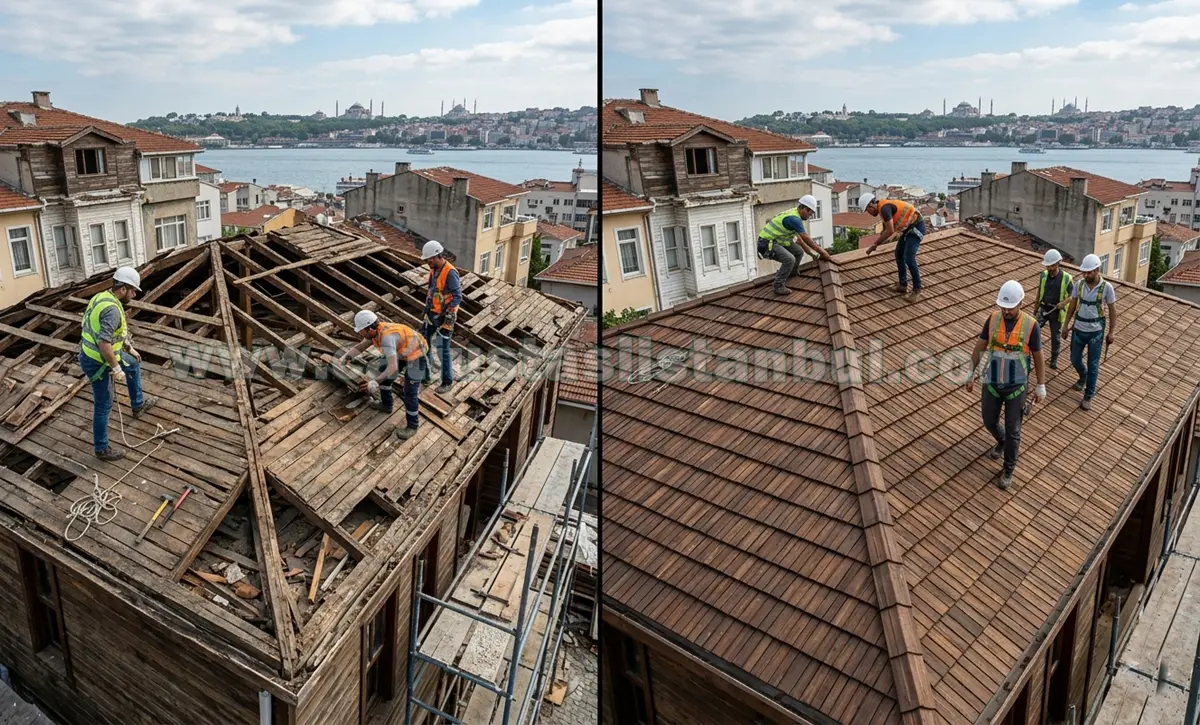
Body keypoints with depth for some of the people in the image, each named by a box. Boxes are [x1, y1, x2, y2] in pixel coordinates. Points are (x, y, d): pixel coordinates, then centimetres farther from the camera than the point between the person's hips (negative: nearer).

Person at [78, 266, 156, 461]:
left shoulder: (102, 297, 3)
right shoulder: (112, 309, -29)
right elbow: (104, 343, -37)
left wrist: (129, 348, 23)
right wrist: (116, 368, -28)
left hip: (95, 355, 10)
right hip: (98, 363, -10)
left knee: (134, 364, 31)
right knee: (103, 406, 6)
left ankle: (138, 404, 48)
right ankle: (102, 449, 22)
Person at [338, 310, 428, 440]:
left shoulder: (386, 337, -37)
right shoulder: (374, 330, -9)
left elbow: (393, 367, -41)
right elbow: (359, 347, 6)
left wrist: (375, 381, -45)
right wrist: (344, 358, -6)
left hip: (415, 355, -10)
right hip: (402, 352, 10)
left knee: (410, 392, -8)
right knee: (383, 373, 19)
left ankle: (412, 426, 6)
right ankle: (386, 405, 38)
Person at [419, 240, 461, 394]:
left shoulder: (450, 273, -23)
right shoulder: (434, 269, 5)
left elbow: (458, 296, -25)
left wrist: (448, 316, -27)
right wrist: (427, 307, 20)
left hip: (444, 316, -9)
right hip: (432, 314, 9)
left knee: (442, 350, -1)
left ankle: (447, 382, 13)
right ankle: (425, 375, 28)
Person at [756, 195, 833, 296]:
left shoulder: (794, 214, 12)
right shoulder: (794, 218, -20)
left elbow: (797, 238, 19)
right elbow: (806, 239, -20)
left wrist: (810, 251, 16)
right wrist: (822, 252, -15)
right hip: (767, 243, -11)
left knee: (798, 252, 15)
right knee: (790, 259, -27)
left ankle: (788, 277, 27)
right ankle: (779, 286, -12)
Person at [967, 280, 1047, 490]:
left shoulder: (1031, 325, -19)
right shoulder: (993, 319, -10)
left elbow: (1038, 357, -7)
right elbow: (979, 348, 1)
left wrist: (1041, 388, -2)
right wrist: (971, 375, 5)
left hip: (1016, 387, -3)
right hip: (992, 383, 3)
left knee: (1012, 430, 7)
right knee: (989, 422, 20)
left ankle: (1008, 470, 27)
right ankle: (1001, 442, 55)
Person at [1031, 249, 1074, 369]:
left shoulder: (1066, 278, -12)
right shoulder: (1044, 275, -3)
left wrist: (1064, 303, -26)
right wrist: (1035, 307, 18)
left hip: (1057, 312, -2)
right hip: (1043, 309, 2)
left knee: (1055, 337, 6)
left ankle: (1054, 360, 22)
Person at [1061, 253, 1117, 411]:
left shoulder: (1106, 287, -14)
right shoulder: (1079, 284, -5)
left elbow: (1112, 311, -6)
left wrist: (1111, 332, -5)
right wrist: (1066, 325, 7)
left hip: (1096, 332, -3)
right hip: (1078, 329, 3)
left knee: (1093, 365, 4)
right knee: (1075, 360, 17)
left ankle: (1088, 396, 14)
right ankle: (1083, 377, 49)